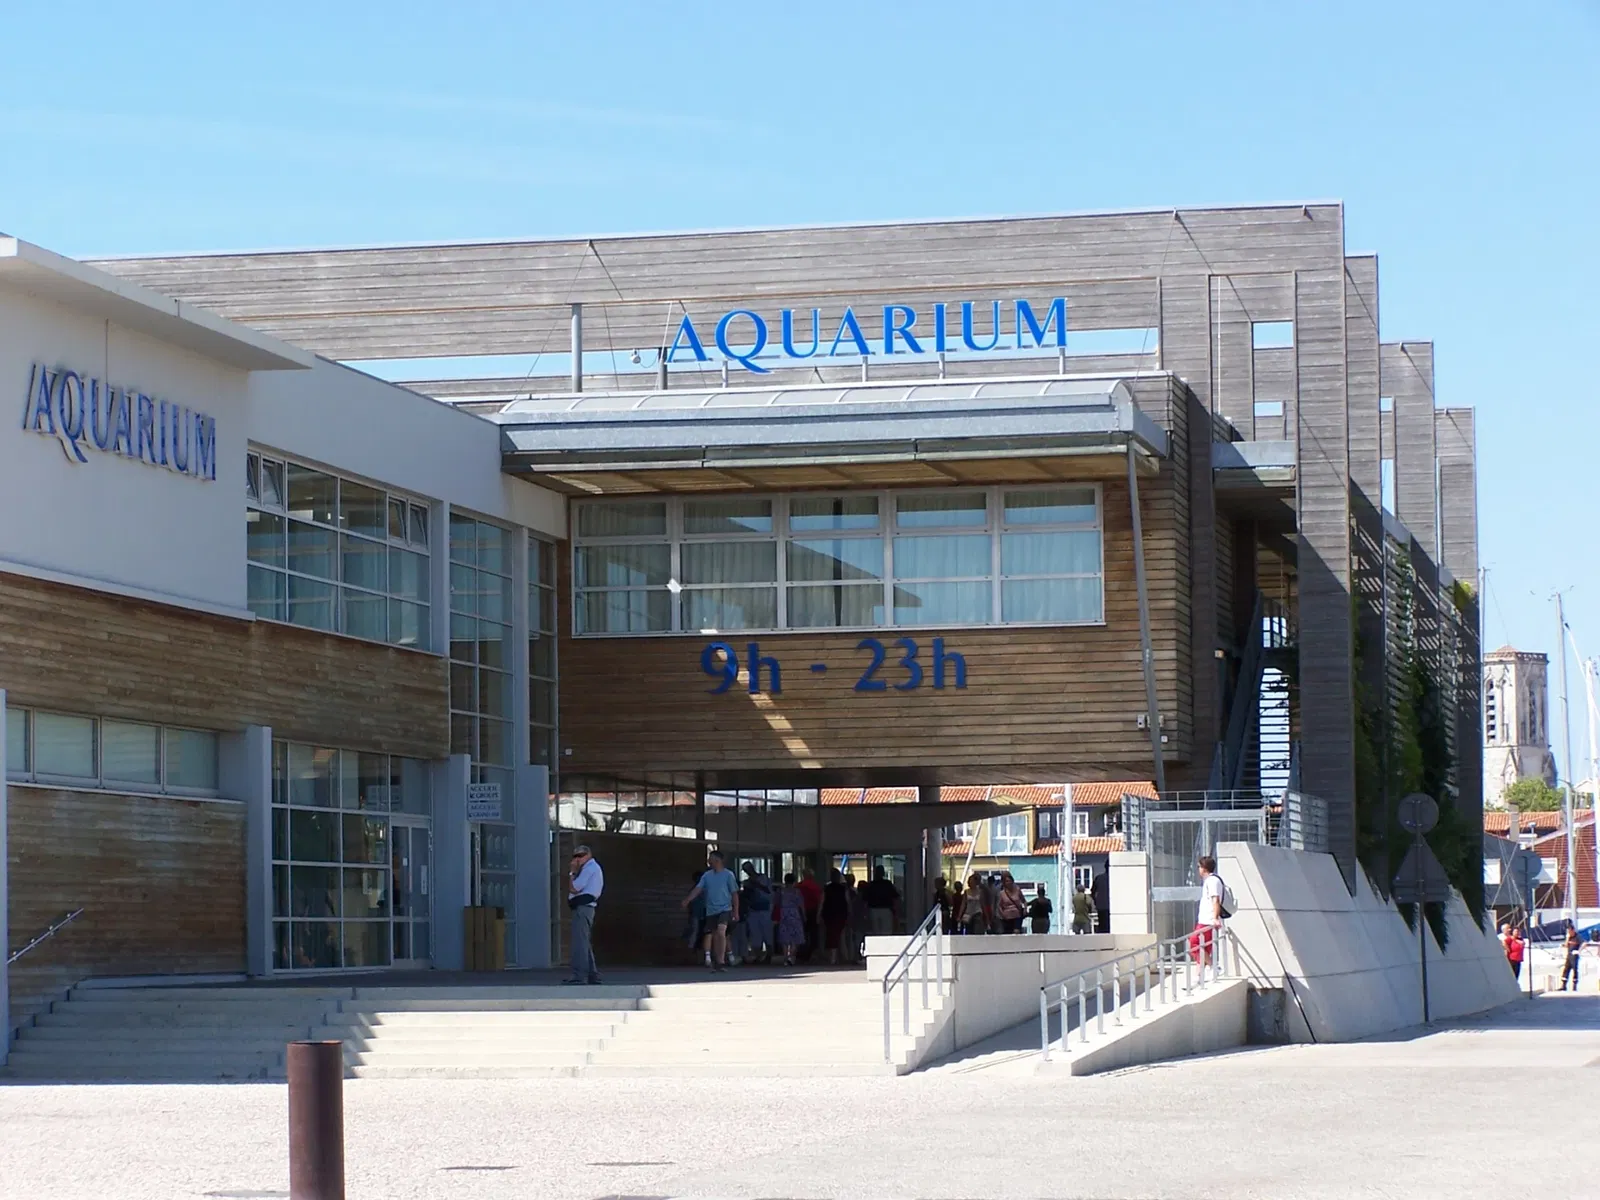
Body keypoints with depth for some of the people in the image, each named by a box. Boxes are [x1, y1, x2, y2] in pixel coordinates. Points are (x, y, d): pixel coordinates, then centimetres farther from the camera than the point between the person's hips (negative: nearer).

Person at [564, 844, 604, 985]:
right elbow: (574, 889, 20)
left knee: (579, 942, -15)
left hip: (582, 908, -11)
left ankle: (579, 975, -21)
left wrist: (572, 872, -1)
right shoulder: (592, 868, 26)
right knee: (585, 943, 16)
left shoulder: (590, 868, -7)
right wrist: (573, 872, 10)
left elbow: (574, 888, -14)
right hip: (584, 908, 11)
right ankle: (592, 974, 22)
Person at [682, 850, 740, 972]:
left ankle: (721, 961, -25)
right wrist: (688, 899, -14)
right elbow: (698, 889, 2)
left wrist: (736, 912, -3)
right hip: (711, 910, 5)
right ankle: (717, 962, 16)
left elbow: (734, 894, 0)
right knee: (715, 936, 7)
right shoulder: (707, 875, 10)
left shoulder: (728, 875, -2)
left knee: (721, 932, -23)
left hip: (724, 909, -5)